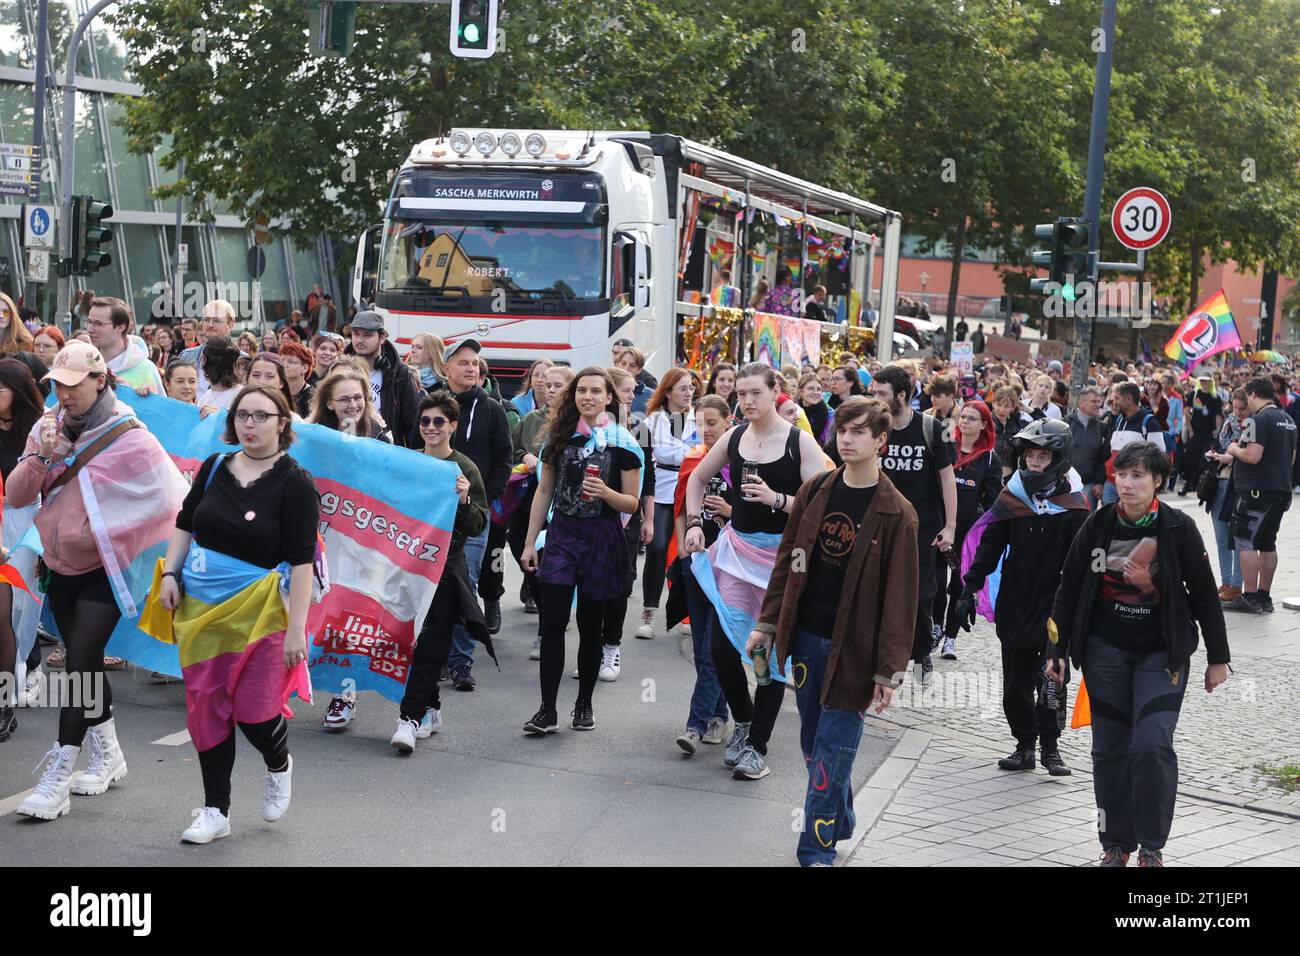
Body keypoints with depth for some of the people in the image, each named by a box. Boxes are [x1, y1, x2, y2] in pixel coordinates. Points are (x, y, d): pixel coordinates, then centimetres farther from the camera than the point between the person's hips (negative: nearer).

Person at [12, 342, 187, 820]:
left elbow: (173, 500, -16)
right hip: (61, 564, 6)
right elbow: (16, 497, -4)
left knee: (81, 659, -11)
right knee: (84, 660, 15)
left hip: (103, 569, -6)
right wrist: (42, 456, -20)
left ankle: (57, 780, -8)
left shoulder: (128, 437, -16)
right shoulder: (48, 427, 0)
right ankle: (108, 757, 31)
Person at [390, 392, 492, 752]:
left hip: (445, 564, -5)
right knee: (413, 637, 8)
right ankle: (431, 709, 21)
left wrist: (463, 501, -22)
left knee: (430, 641, -8)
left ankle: (411, 716, -10)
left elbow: (477, 527, -5)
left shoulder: (465, 470, -3)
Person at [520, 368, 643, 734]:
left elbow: (632, 503, -1)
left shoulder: (622, 443, -2)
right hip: (561, 534, 2)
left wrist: (605, 492, -21)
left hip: (601, 538, -2)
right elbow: (544, 491, 11)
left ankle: (584, 704, 19)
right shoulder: (559, 436, 6)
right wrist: (530, 542, 8)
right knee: (552, 623, -6)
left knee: (590, 625, 6)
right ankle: (548, 710, -4)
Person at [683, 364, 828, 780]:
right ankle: (743, 720, 24)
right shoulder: (734, 437, 3)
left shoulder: (800, 442, -11)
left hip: (782, 554, -4)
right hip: (737, 549, 4)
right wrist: (694, 522, 8)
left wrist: (776, 499, -27)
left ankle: (757, 745, 12)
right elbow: (697, 478, 19)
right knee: (721, 645, -2)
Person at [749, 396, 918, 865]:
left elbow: (899, 597, -10)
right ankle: (838, 822, 34)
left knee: (833, 748, -2)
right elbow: (788, 561, 10)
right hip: (807, 637, 5)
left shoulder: (896, 513, -10)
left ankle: (817, 847, 8)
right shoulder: (814, 492, 3)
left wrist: (889, 670, -11)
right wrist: (767, 624, 7)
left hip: (853, 647, -5)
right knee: (813, 742, 15)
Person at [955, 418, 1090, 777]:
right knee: (1016, 683, 8)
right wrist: (969, 589, 2)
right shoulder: (1011, 496, 3)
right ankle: (1025, 745, 19)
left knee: (1051, 680, -3)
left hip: (1055, 609, -3)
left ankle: (1050, 745, 9)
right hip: (1015, 608, 4)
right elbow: (988, 546, 6)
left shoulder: (1073, 505, -6)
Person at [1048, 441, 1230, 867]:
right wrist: (1057, 649, 3)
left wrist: (1218, 657, 2)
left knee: (1152, 745, -13)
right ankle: (1116, 843, 18)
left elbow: (1204, 595, -1)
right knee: (1110, 748, 5)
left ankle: (1152, 847, 2)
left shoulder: (1178, 529, -8)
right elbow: (1069, 591, 4)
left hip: (1163, 652, -2)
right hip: (1106, 649, 2)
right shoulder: (1097, 526, -3)